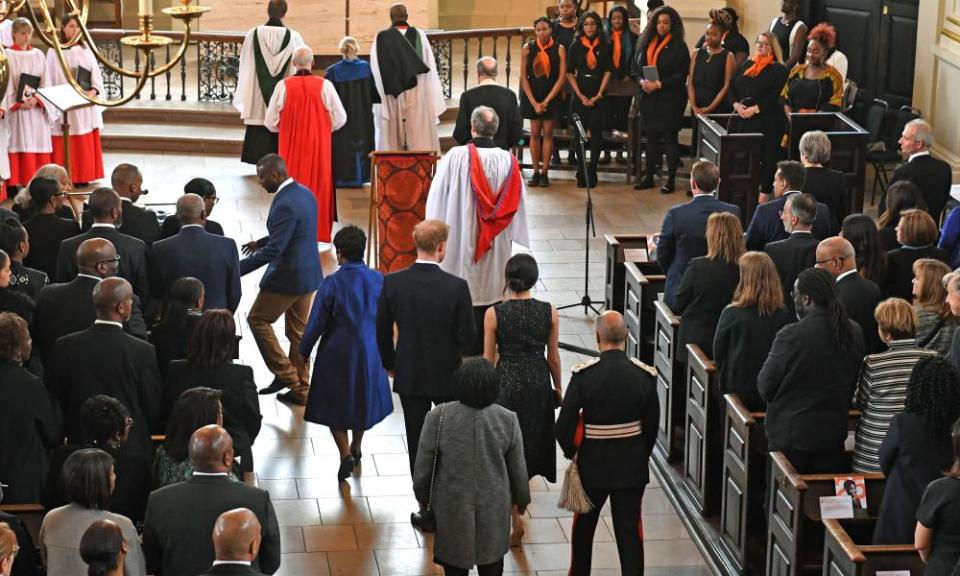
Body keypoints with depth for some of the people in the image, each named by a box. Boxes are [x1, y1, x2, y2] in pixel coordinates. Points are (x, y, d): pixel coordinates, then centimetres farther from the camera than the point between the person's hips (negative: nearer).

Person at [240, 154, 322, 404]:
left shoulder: (285, 204, -24)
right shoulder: (304, 193, 6)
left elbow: (274, 250, -27)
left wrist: (238, 269, -24)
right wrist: (261, 242, 20)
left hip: (287, 277, -9)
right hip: (308, 273, 9)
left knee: (258, 319, 9)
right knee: (298, 331, 15)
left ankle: (284, 373, 8)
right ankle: (300, 388, 21)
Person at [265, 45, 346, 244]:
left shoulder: (283, 86, -8)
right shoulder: (324, 86, -8)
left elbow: (271, 122, -3)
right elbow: (340, 118, -2)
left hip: (290, 146, 0)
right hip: (319, 146, 0)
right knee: (318, 184, 9)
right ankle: (317, 229, 10)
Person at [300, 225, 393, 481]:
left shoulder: (332, 284, -19)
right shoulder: (379, 280, -9)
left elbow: (316, 323, -13)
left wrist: (304, 351, 4)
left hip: (337, 355, -4)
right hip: (369, 354, 4)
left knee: (334, 405, 13)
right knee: (363, 400, 25)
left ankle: (346, 454, -1)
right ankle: (355, 449, 39)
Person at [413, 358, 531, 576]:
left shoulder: (438, 417, -19)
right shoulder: (508, 420, -14)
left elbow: (423, 466, -9)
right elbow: (518, 468, -3)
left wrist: (422, 495, 10)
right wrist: (522, 498, 15)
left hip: (452, 505, -1)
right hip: (494, 508, 1)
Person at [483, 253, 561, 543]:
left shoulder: (494, 314, -14)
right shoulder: (549, 312, -9)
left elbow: (488, 359, -6)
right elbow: (553, 357, 0)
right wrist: (558, 387, 15)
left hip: (506, 381, -2)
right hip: (538, 382, 2)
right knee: (532, 441, 23)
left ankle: (515, 516, -3)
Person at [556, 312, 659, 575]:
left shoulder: (583, 375, -18)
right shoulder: (645, 376, -11)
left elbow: (564, 424, -14)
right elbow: (652, 426, -1)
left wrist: (570, 452, 6)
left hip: (592, 464, -1)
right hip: (632, 465, 1)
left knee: (583, 525, 20)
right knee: (630, 531, 7)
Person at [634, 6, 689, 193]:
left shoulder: (679, 46, -6)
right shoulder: (646, 43, 9)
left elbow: (681, 75, -11)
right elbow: (636, 68, 13)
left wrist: (659, 84, -18)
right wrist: (642, 81, -7)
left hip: (670, 99, -5)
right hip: (648, 98, 5)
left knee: (669, 137, -1)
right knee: (651, 137, 10)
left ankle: (671, 180, 4)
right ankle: (649, 177, 17)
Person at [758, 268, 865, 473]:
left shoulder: (790, 336, -19)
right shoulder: (854, 333, -2)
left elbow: (765, 387, -11)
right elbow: (853, 382, 9)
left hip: (791, 434, -5)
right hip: (833, 433, 5)